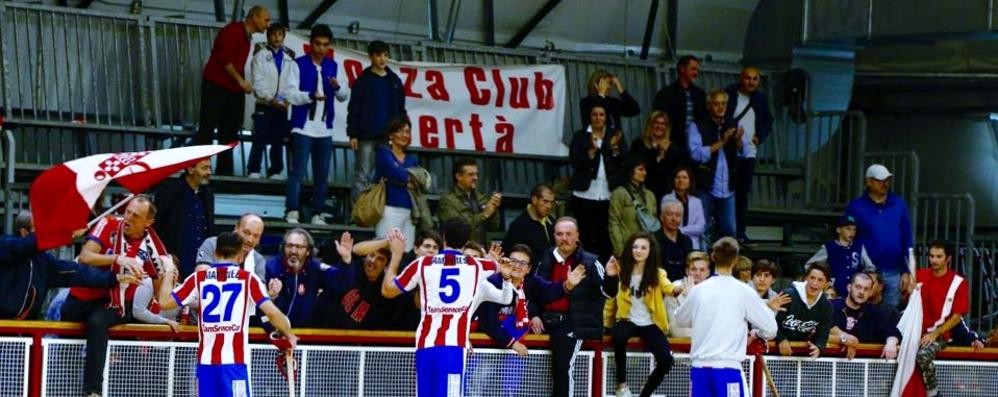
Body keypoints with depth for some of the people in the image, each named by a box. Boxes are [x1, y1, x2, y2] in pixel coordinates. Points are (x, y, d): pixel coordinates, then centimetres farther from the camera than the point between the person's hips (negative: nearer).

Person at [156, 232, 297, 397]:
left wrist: (168, 271, 23)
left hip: (206, 360, 3)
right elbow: (272, 312, -6)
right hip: (234, 361, -3)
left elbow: (164, 302, 8)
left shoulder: (199, 278, 6)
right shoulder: (247, 279, 0)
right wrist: (289, 335, 11)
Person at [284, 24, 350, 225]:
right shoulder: (299, 64, -3)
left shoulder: (333, 66, 11)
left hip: (325, 129, 5)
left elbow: (345, 96, 11)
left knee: (322, 175, 7)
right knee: (298, 171, -10)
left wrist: (337, 87, -12)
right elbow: (291, 94, -11)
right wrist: (311, 96, -29)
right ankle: (291, 212, -13)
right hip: (303, 127, -5)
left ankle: (317, 214, 13)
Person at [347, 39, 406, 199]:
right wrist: (353, 134, -7)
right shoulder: (363, 80, 2)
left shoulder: (394, 81, 12)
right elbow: (353, 109, -1)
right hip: (366, 137, -3)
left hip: (389, 137, 3)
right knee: (363, 175, -4)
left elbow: (401, 109, 16)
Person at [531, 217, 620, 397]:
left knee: (562, 366, -19)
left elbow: (608, 292, -6)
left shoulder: (590, 262, -1)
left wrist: (611, 276, -27)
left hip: (573, 323, -5)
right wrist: (535, 314, 7)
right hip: (547, 320, 5)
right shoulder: (546, 261, 13)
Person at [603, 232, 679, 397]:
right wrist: (605, 323, 1)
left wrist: (676, 290, -46)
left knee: (666, 359, -22)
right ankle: (622, 383, -17)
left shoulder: (657, 273, -1)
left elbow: (666, 287, -22)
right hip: (628, 321, 0)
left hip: (650, 324, 1)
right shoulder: (621, 271, 1)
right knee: (619, 336, -37)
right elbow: (611, 297, 7)